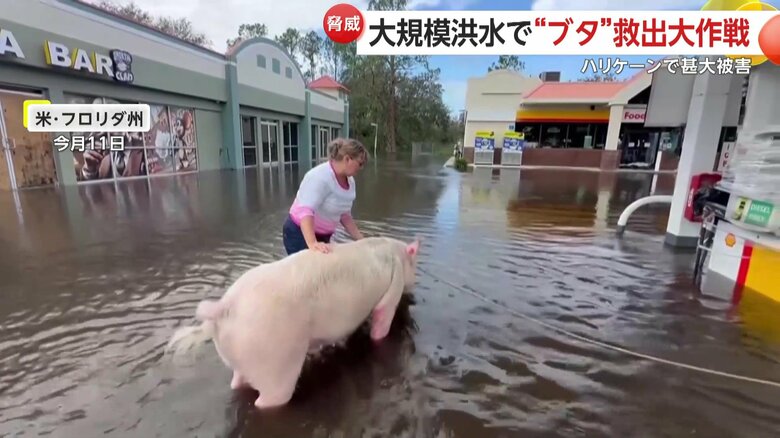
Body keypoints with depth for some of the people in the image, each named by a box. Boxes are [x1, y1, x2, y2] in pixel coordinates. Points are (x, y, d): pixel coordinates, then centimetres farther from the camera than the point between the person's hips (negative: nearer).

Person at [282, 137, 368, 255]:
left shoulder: (349, 181, 0)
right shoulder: (320, 177, -26)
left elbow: (345, 215, 9)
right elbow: (305, 211, -37)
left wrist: (361, 240, 2)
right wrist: (312, 243, -50)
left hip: (323, 236, 8)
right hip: (299, 234, -8)